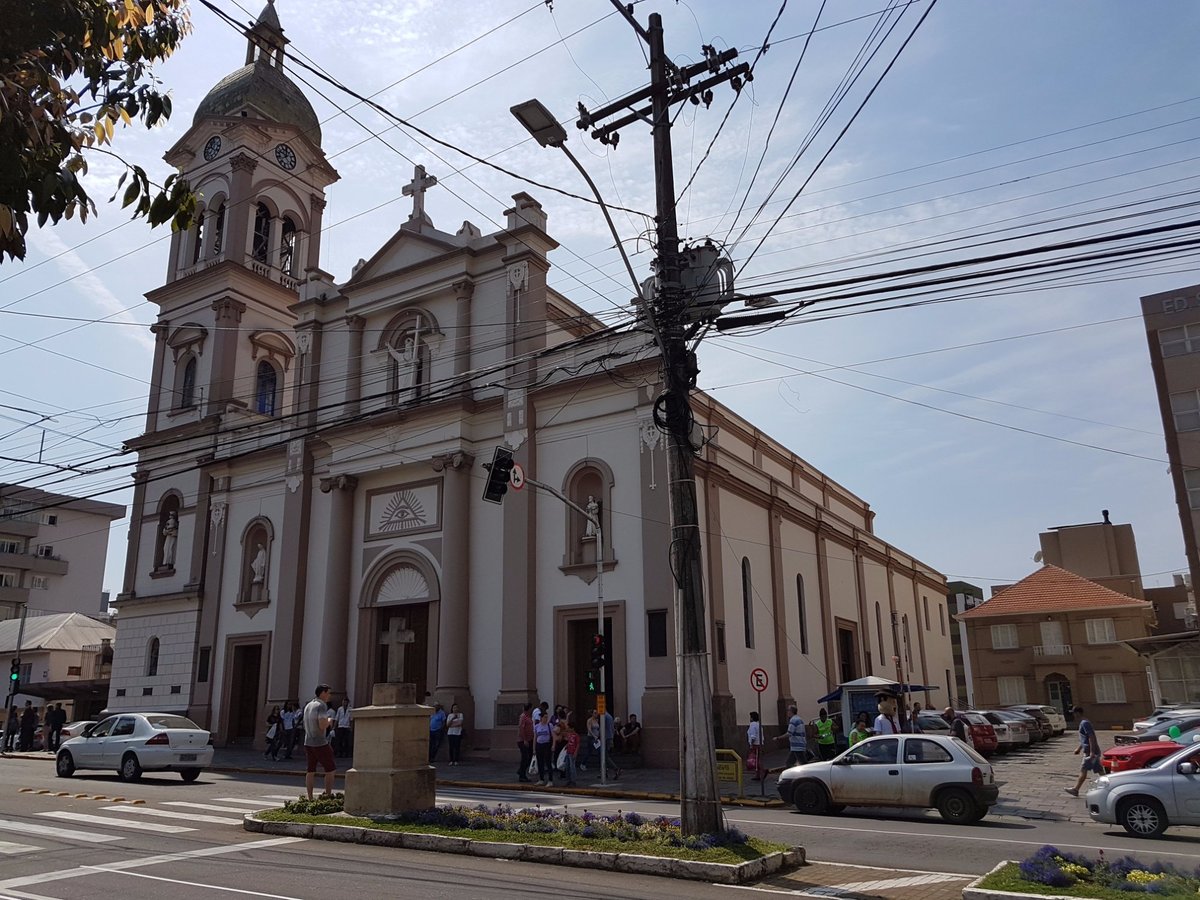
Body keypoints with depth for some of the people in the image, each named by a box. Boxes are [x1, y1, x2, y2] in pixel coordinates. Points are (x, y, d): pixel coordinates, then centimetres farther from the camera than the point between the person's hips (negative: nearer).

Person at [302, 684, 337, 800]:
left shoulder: (308, 706, 13)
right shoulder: (321, 705, -13)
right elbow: (322, 726, -21)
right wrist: (329, 721, -2)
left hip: (308, 742, 8)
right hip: (320, 743, -8)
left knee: (310, 771, 7)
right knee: (330, 769, 2)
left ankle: (310, 798, 7)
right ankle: (328, 795, 1)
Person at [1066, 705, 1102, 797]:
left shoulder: (1085, 723, -15)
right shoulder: (1083, 723, 16)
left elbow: (1091, 737, -23)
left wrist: (1091, 752, -26)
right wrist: (1079, 748, 28)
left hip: (1090, 752, -10)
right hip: (1094, 752, 10)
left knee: (1083, 771, -5)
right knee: (1100, 771, 8)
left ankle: (1075, 789, -1)